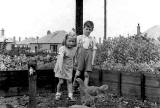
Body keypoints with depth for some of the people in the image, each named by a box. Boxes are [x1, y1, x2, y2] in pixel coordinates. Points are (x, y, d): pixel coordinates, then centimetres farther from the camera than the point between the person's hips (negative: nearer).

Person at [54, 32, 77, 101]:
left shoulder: (74, 49, -2)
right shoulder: (63, 49, -22)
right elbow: (60, 58, -34)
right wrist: (60, 68, -44)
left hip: (69, 68, 5)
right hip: (62, 67, -4)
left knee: (69, 81, 1)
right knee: (61, 81, -1)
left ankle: (70, 95, 7)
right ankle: (58, 94, 22)